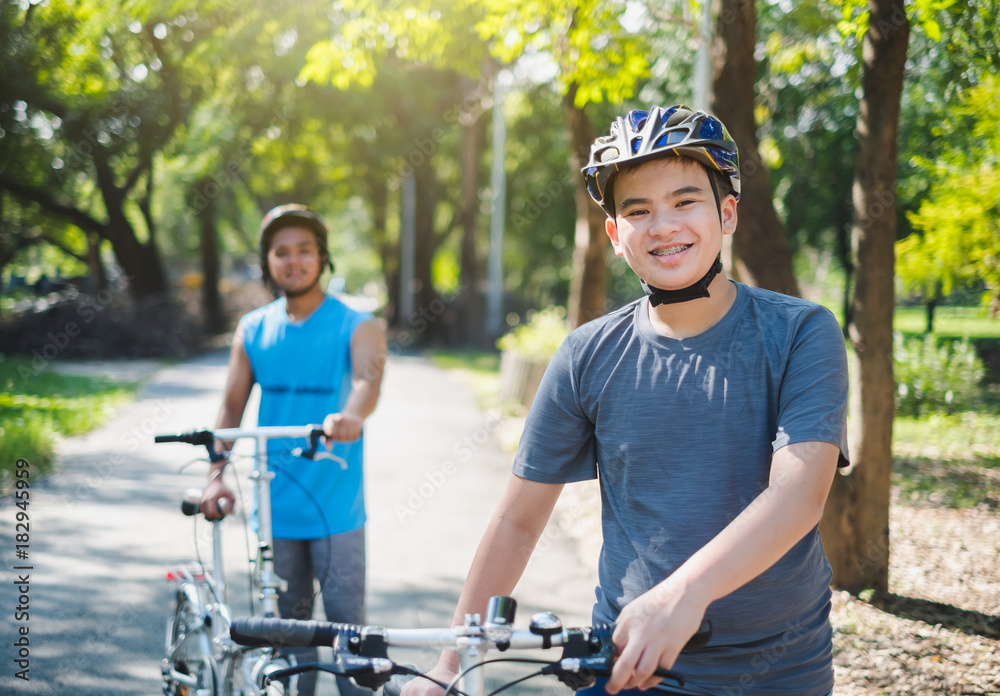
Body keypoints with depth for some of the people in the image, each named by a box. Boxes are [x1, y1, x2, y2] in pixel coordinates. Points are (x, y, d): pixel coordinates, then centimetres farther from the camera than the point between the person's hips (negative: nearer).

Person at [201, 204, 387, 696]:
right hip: (275, 507, 3)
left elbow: (368, 377, -24)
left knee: (347, 618, -1)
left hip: (337, 507, -3)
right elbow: (232, 405, 5)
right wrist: (216, 476, -8)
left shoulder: (357, 327, -5)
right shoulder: (253, 330, 7)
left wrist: (351, 416, -47)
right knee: (289, 620, 12)